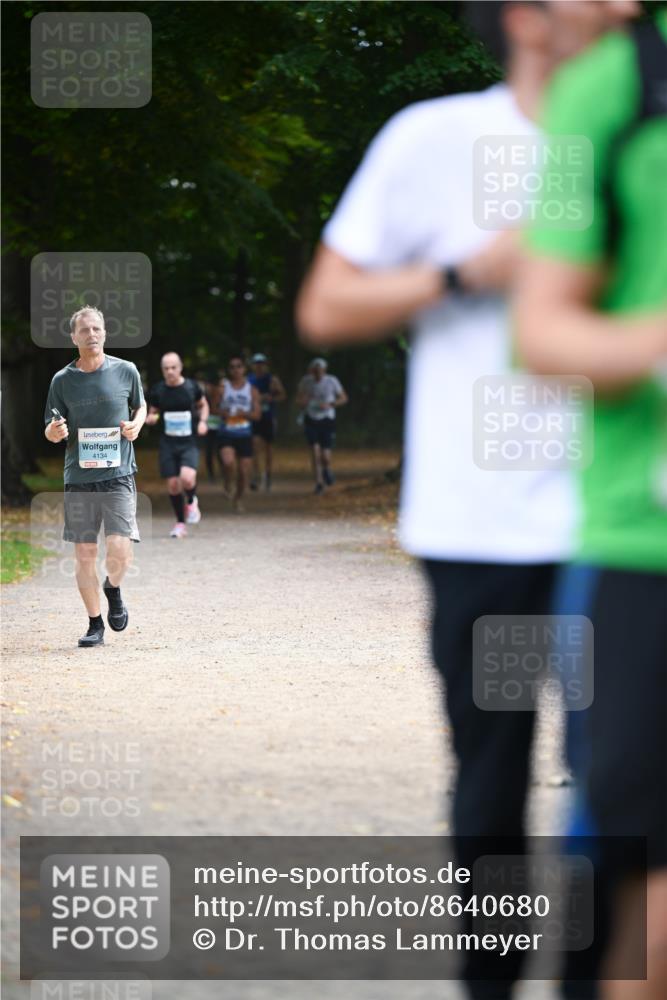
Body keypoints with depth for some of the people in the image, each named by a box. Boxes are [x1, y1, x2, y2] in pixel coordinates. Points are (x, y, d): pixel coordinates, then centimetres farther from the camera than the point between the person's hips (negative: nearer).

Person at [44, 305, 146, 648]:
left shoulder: (125, 371, 3)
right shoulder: (62, 380, 3)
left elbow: (140, 406, 20)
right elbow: (50, 432, 8)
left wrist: (136, 424, -3)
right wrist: (55, 431, -15)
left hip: (118, 475, -1)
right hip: (78, 478, 1)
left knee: (119, 551, -13)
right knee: (84, 554, 2)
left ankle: (113, 589, 20)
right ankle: (95, 625, 16)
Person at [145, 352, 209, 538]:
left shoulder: (192, 387, -2)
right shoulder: (157, 390, 0)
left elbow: (203, 405, 15)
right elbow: (152, 413, 12)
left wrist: (202, 421, -3)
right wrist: (150, 419, -11)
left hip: (189, 442, -2)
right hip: (168, 443, 2)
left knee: (187, 478, -23)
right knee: (172, 484, 2)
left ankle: (191, 501, 12)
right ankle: (180, 523, 20)